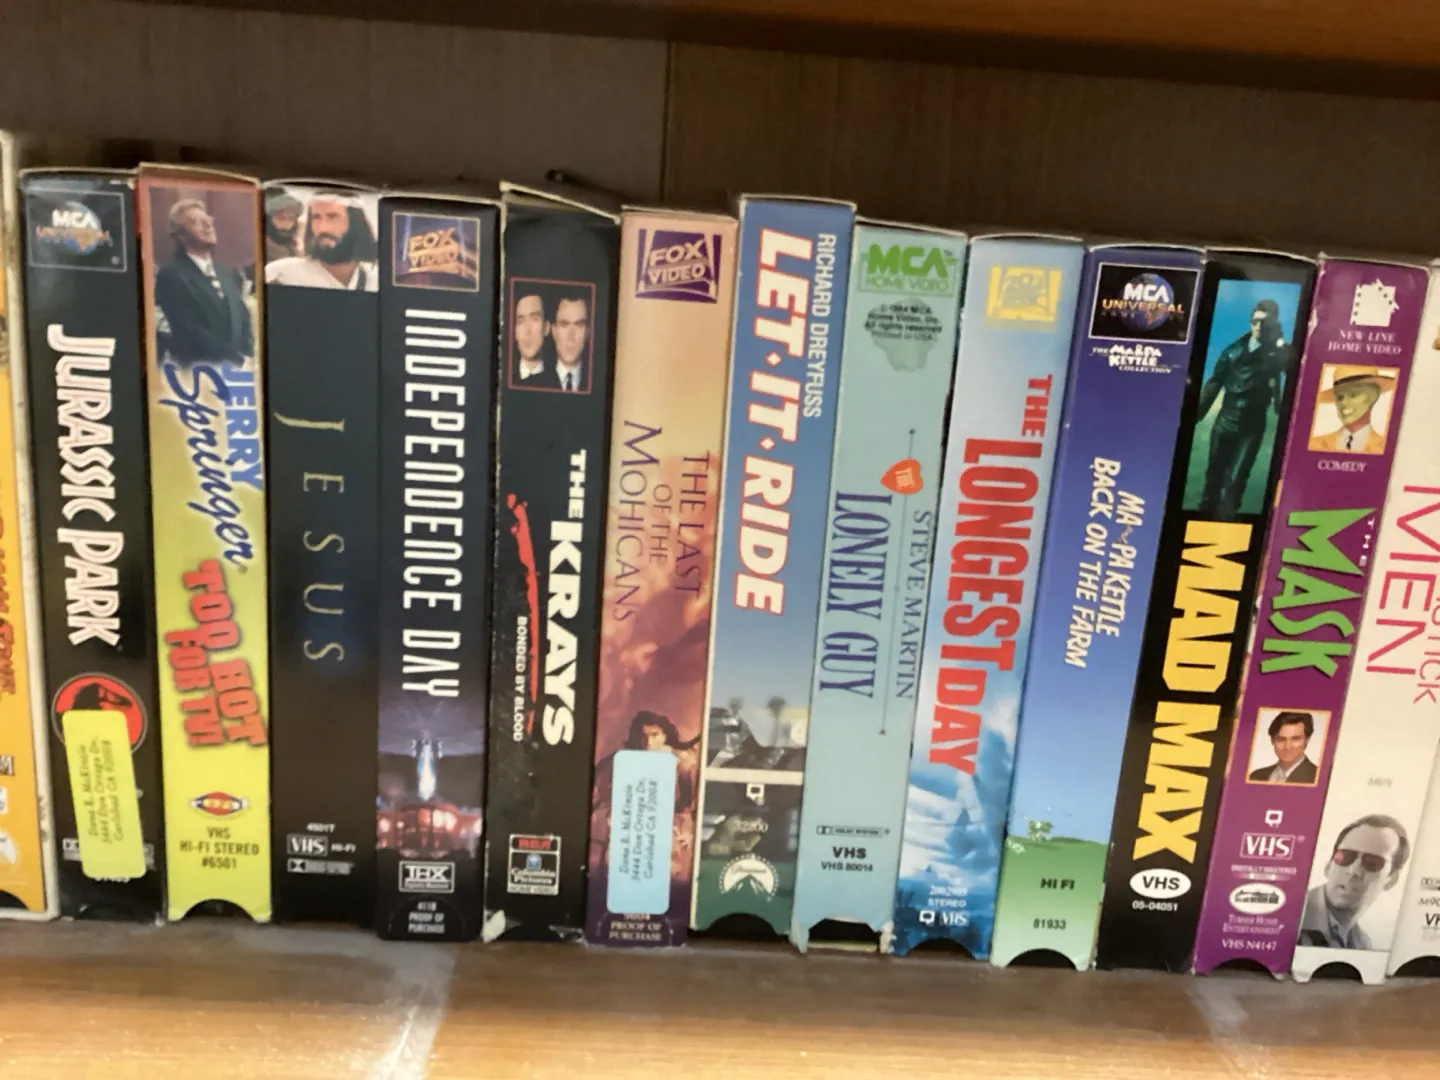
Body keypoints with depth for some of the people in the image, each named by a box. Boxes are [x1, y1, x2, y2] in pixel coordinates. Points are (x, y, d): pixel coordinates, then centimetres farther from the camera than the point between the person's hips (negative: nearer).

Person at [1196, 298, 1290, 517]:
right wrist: (1198, 414, 2)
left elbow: (1291, 367, -26)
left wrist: (1278, 341, -29)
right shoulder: (1235, 349, 2)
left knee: (1235, 480, -5)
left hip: (1252, 426, -2)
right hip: (1225, 421, 3)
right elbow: (1214, 383, 6)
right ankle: (1205, 514, 25)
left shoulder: (1277, 353, -3)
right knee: (1214, 474, 12)